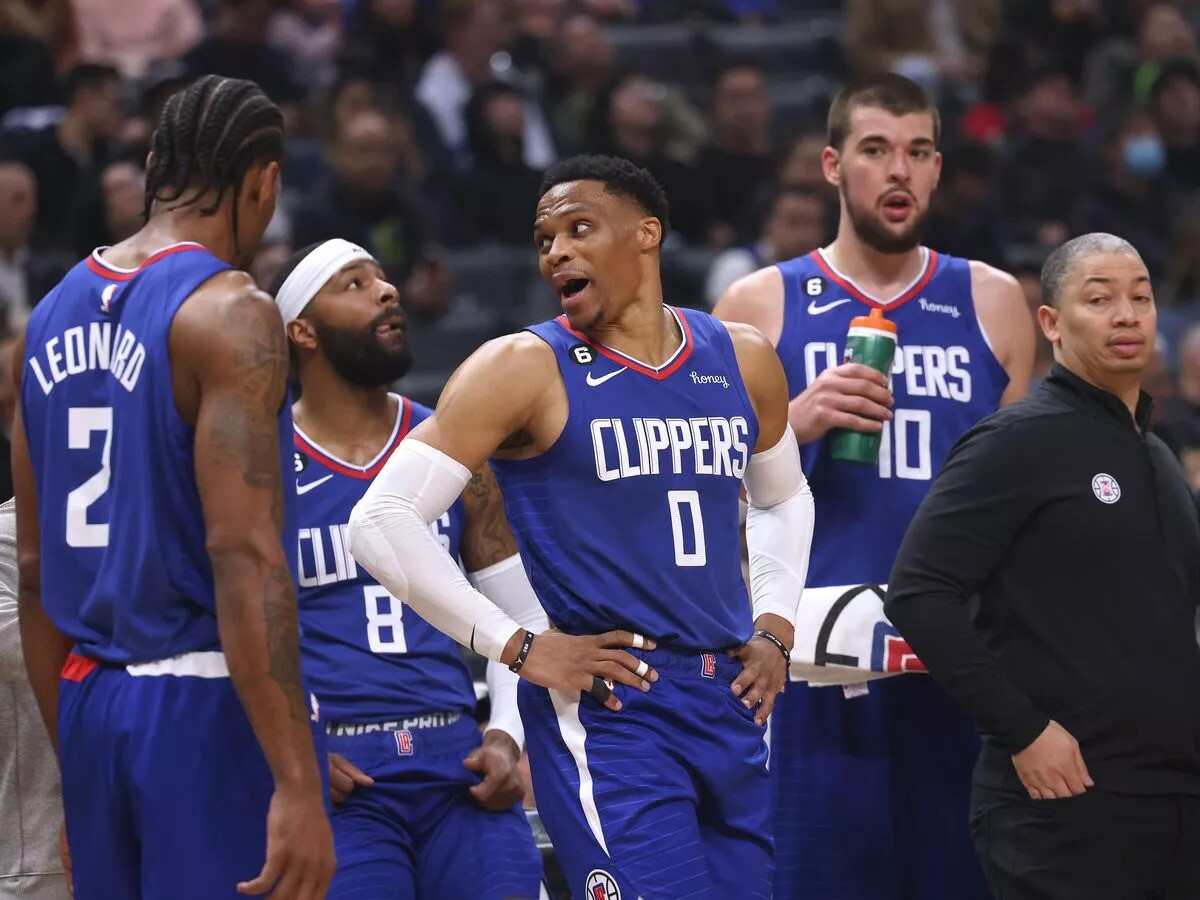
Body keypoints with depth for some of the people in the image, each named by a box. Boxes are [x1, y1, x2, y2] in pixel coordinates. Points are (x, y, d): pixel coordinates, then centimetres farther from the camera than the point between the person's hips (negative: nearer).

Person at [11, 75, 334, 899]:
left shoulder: (56, 314, 12)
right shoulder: (229, 311, -11)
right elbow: (243, 551, -20)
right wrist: (298, 784, -23)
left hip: (92, 705, 8)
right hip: (209, 704, -8)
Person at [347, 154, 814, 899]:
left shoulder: (743, 362, 10)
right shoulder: (527, 370, -6)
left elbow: (785, 499, 30)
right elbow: (382, 521, -10)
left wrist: (774, 628, 14)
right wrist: (519, 648, -13)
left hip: (729, 701, 6)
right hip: (605, 708, -6)